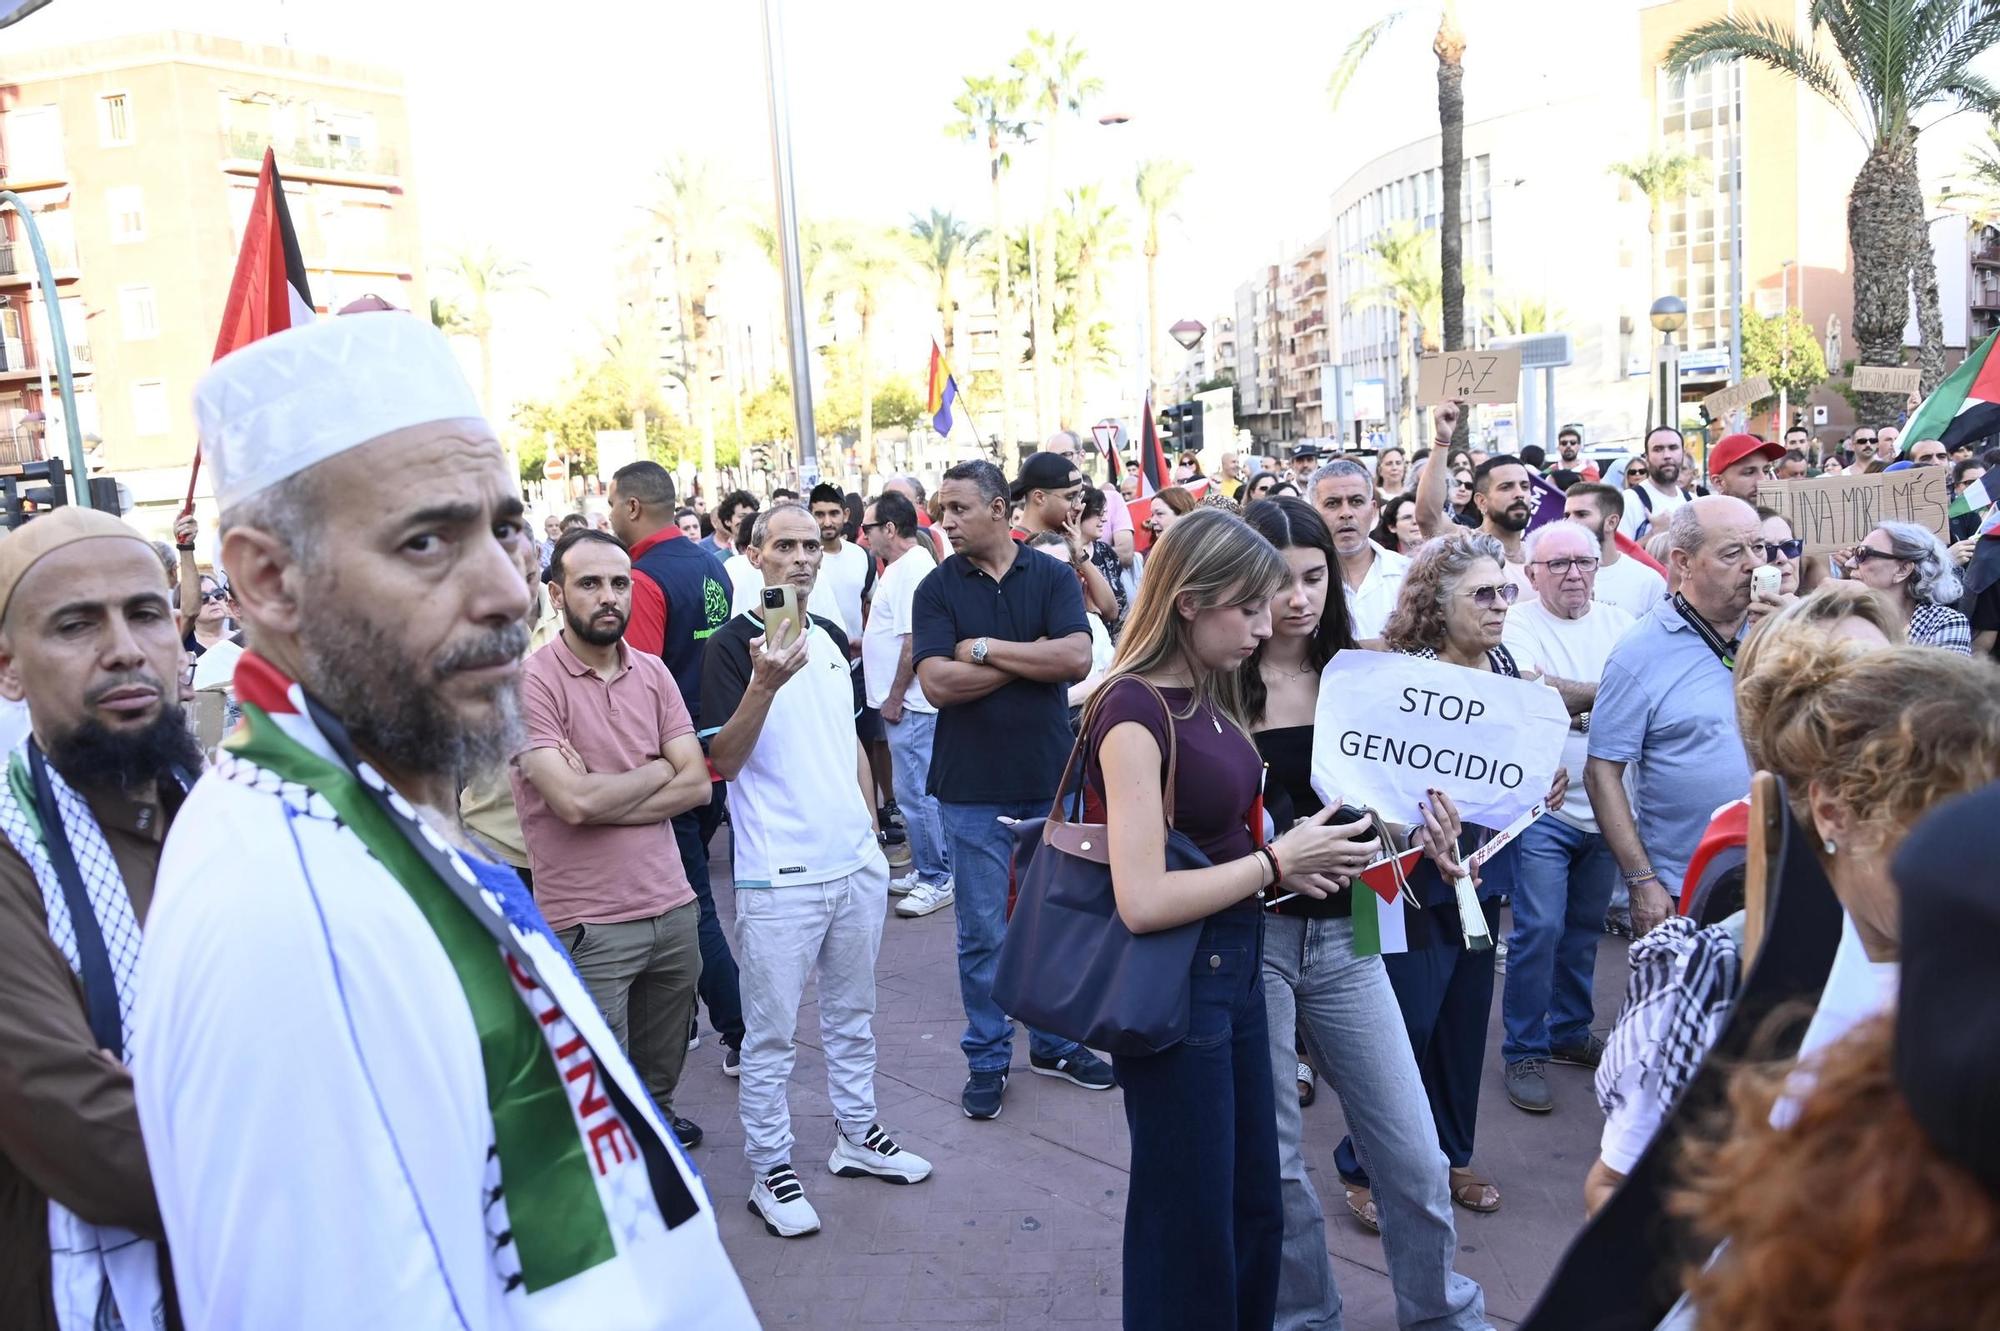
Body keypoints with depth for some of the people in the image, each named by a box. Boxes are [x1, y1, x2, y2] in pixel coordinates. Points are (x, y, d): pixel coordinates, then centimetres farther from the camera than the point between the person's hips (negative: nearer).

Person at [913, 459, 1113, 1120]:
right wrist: (1034, 657, -13)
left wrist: (987, 648, -14)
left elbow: (1077, 659, -15)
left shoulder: (1052, 576, -1)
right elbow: (938, 683, -14)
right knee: (984, 931, 7)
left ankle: (1055, 1041, 32)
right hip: (973, 788, -1)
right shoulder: (937, 588, -2)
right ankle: (987, 1058, 22)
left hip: (1052, 779, 2)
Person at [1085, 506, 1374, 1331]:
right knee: (1189, 1224, 11)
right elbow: (1142, 900, -28)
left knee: (1255, 1207, 22)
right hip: (1173, 983, -9)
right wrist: (1276, 862, -17)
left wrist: (1293, 861, 0)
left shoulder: (1207, 696, 6)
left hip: (1235, 963, 9)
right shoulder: (1134, 711, -21)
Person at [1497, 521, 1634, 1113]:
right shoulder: (1518, 624, -6)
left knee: (1584, 927, 16)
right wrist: (1606, 693, -15)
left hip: (1606, 805, 5)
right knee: (1539, 929, -8)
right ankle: (1523, 1052, 5)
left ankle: (1569, 1032, 32)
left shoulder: (1617, 622, 9)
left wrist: (1581, 709, -16)